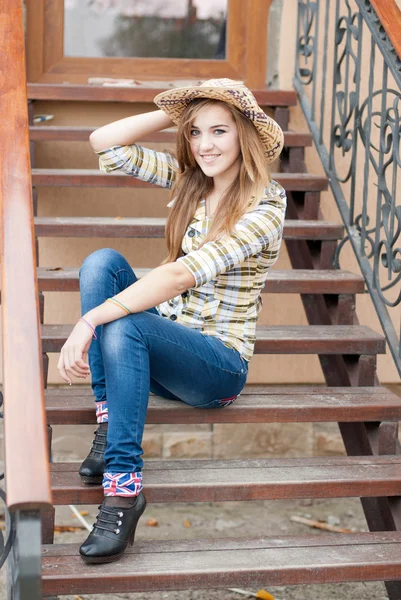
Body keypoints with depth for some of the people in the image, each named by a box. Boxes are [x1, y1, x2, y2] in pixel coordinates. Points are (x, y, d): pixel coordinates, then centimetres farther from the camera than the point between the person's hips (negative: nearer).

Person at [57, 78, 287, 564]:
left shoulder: (265, 206, -16)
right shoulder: (188, 178, 6)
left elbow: (182, 274, -28)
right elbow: (104, 143, 2)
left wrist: (90, 320, -33)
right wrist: (174, 114, -4)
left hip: (220, 364, -7)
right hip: (164, 342, 7)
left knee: (122, 325, -34)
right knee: (101, 261, -17)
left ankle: (123, 487, -30)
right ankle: (109, 423, -20)